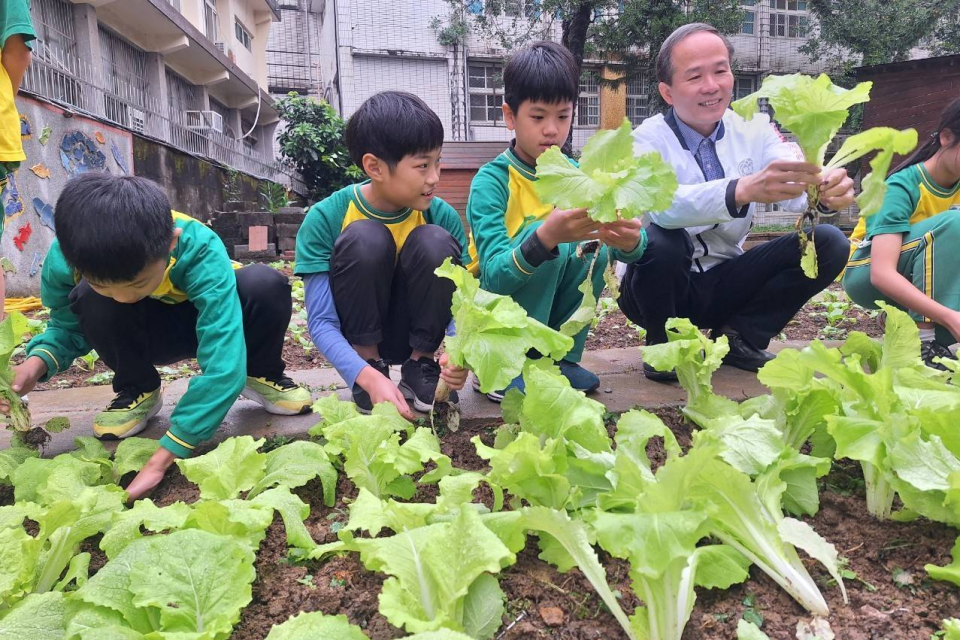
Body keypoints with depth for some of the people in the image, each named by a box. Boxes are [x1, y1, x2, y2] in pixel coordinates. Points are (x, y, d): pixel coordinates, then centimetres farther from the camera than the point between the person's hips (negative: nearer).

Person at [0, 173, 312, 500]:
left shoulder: (200, 251, -39)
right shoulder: (64, 258, -27)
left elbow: (223, 363, -43)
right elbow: (68, 328, -6)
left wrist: (161, 458, -45)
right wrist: (37, 362, -30)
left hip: (203, 321, -2)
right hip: (145, 333, 2)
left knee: (266, 284, -33)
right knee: (91, 299, -30)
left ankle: (261, 376, -3)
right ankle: (138, 392, -2)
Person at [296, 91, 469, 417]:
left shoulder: (442, 215, -13)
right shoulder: (325, 218, -20)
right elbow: (321, 322, -21)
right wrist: (368, 376, -38)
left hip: (416, 335, 2)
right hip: (358, 338, -2)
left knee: (435, 241, -25)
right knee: (365, 238, -28)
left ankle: (420, 364, -6)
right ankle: (372, 365, -11)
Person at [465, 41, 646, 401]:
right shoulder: (491, 181, -17)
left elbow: (628, 248, -11)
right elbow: (495, 275, -28)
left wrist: (631, 240, -35)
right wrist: (547, 237, -46)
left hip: (549, 310, 5)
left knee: (593, 248, -18)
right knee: (545, 238, -26)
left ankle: (561, 358, -2)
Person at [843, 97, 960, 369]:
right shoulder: (903, 187, -23)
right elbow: (882, 274, -36)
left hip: (919, 278, 7)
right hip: (867, 276, -6)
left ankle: (905, 315, -5)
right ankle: (924, 341, -30)